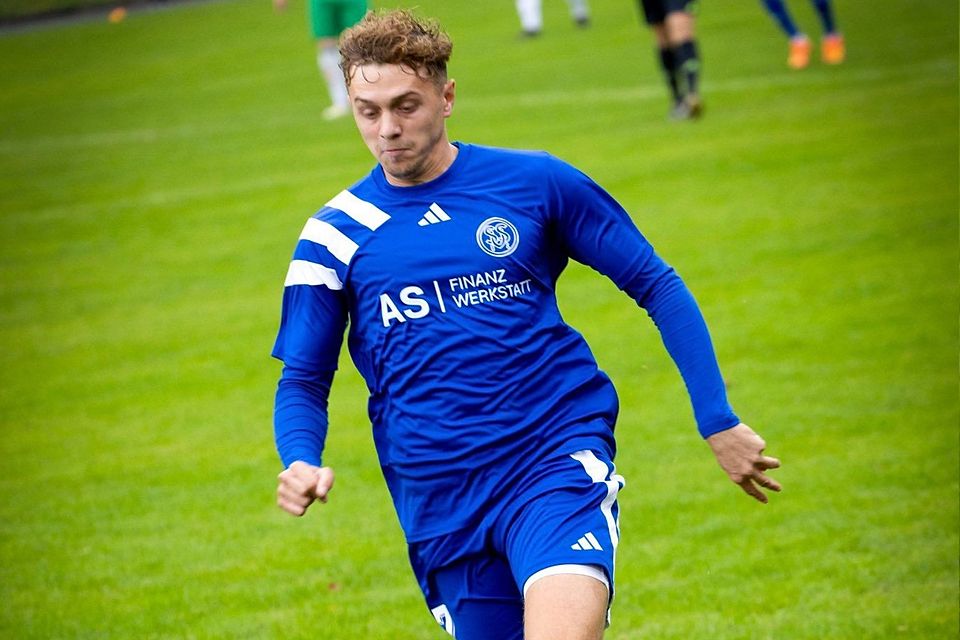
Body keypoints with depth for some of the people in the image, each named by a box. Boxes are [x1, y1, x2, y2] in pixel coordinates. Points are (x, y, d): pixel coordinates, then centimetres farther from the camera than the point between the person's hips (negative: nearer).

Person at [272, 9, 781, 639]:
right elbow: (303, 380, 9)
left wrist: (718, 422, 3)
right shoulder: (335, 234, 4)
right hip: (440, 504, 3)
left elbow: (658, 286, 8)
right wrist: (301, 462, -13)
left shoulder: (535, 182, 1)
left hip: (559, 457, -3)